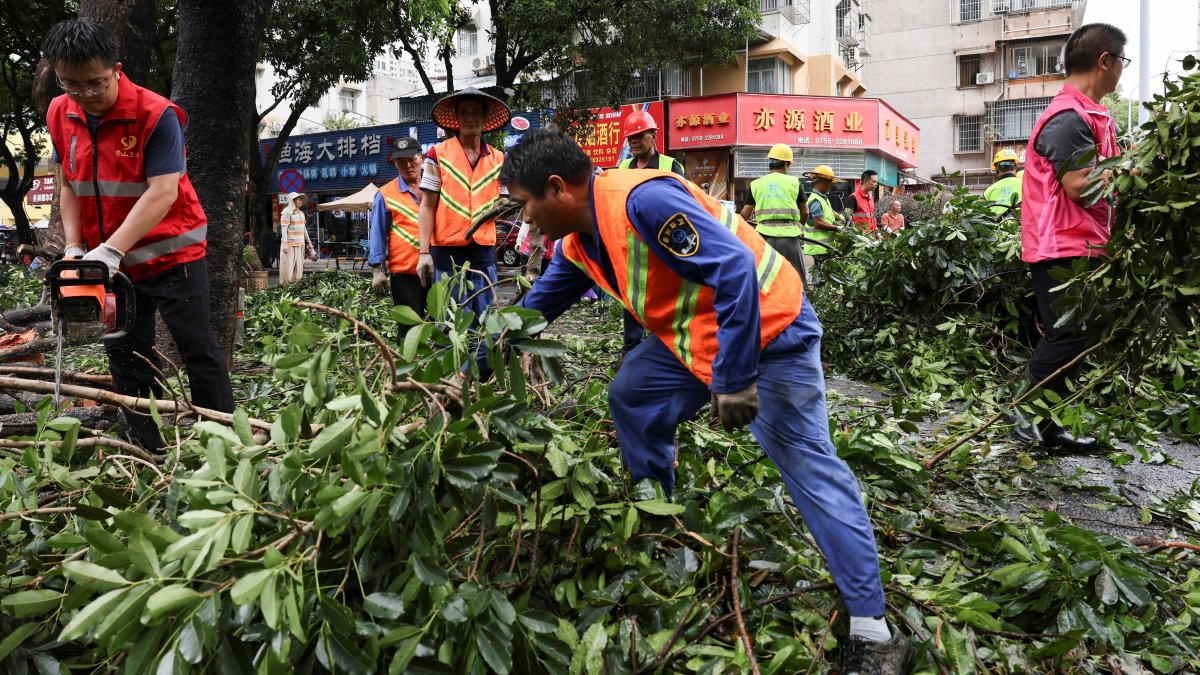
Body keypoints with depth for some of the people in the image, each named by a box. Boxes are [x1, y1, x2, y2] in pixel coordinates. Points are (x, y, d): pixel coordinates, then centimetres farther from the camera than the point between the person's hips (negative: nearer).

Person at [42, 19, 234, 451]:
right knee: (125, 357, 8)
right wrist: (75, 248, -3)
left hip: (170, 252, -6)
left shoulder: (156, 115, -18)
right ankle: (149, 452, 17)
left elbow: (163, 192, -24)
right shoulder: (59, 116, 3)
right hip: (112, 262, 6)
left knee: (197, 349, -4)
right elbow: (68, 187, 10)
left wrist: (110, 250, -28)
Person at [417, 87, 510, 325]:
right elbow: (427, 207, -1)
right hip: (446, 253, -3)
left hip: (484, 253, 4)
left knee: (481, 325, 9)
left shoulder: (498, 159, 11)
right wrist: (424, 252, -8)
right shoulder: (438, 154, 1)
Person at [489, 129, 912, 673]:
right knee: (631, 399, 14)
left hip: (768, 331, -9)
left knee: (809, 468, -9)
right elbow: (532, 310, 17)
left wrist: (734, 379, -30)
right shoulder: (578, 244, 5)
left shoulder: (641, 200, -26)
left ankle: (873, 630, -3)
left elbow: (735, 269, -31)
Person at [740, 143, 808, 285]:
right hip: (789, 235, -2)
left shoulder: (756, 184, 6)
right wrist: (800, 225, 32)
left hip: (765, 236, 2)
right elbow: (805, 212, 11)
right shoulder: (794, 182, 3)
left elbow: (744, 214, 5)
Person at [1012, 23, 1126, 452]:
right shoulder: (1068, 117, -15)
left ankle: (1046, 425, 18)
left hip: (1080, 245, 10)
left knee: (1068, 338, 11)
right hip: (1063, 247, -10)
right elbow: (1079, 186, -21)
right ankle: (1030, 421, 2)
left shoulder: (1090, 115, 18)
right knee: (1067, 337, -8)